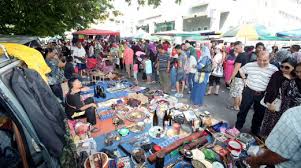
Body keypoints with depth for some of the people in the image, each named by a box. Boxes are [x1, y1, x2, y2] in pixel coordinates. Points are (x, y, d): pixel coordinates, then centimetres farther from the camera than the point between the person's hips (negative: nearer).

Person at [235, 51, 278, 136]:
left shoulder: (274, 69, -10)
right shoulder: (250, 65, -5)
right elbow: (241, 70, 13)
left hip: (262, 95, 0)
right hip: (248, 91, 1)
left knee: (259, 114, 14)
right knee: (243, 110, 11)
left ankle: (255, 131, 35)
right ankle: (237, 127, 27)